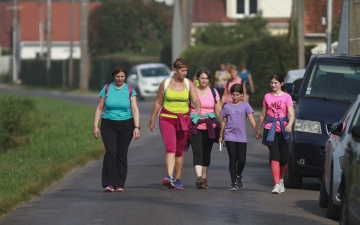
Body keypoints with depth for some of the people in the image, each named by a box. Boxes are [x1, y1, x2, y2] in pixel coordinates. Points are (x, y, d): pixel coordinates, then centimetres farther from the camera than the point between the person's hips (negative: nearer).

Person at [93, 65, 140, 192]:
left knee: (122, 154, 1)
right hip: (108, 125, -1)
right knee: (110, 152, -15)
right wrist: (95, 126, 1)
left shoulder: (130, 90, 3)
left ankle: (119, 184, 9)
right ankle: (109, 183, -14)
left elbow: (135, 110, -1)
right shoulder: (107, 89, 4)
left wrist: (137, 127, -12)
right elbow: (99, 108, 7)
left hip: (125, 125, 1)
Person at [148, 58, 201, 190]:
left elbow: (195, 99, -9)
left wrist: (198, 107, -32)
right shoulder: (165, 83, 1)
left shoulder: (189, 84, 4)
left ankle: (178, 179, 19)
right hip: (167, 118, -2)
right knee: (170, 148, -18)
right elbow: (158, 102, 8)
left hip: (184, 119, 2)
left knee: (179, 151, 10)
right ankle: (169, 177, -32)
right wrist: (152, 120, 10)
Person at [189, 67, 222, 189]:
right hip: (195, 127, -2)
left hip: (209, 127, 2)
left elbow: (218, 111, 10)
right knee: (197, 152, -14)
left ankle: (204, 178, 17)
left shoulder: (213, 92, 8)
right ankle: (199, 177, -26)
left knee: (206, 153, 7)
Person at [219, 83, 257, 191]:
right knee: (233, 159, -3)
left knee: (241, 160, -1)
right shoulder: (227, 107, 6)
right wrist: (221, 136, 14)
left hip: (241, 137, 0)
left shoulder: (245, 105, 3)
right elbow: (224, 122, 12)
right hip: (230, 136, 0)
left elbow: (251, 119, -1)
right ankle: (233, 183, 3)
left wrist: (256, 131, -10)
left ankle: (238, 176, 29)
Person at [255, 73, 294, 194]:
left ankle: (281, 180, 30)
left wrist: (289, 125, -25)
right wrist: (258, 129, 20)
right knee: (274, 157, -11)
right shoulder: (267, 97, 10)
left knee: (283, 158, 3)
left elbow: (291, 114, -7)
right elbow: (263, 115, 18)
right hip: (270, 129, 1)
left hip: (283, 130, -1)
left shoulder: (286, 97, 2)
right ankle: (277, 185, -17)